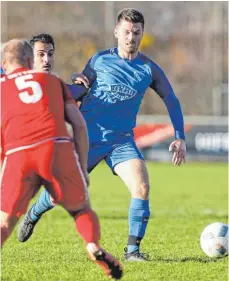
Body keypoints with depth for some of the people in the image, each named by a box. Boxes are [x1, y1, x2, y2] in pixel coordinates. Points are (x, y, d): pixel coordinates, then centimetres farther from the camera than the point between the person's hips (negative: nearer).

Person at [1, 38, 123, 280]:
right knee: (80, 208, 18)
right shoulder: (52, 81, 26)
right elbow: (80, 126, 18)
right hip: (58, 146, 0)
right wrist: (82, 169, 21)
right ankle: (94, 248, -10)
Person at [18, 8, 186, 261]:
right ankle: (33, 214, 39)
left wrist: (179, 138, 2)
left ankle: (132, 249, -12)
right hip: (88, 136, -1)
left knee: (142, 187, -22)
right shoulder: (100, 60, 0)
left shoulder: (149, 69, 1)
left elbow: (171, 100, 10)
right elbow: (80, 88, 12)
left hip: (122, 140, 1)